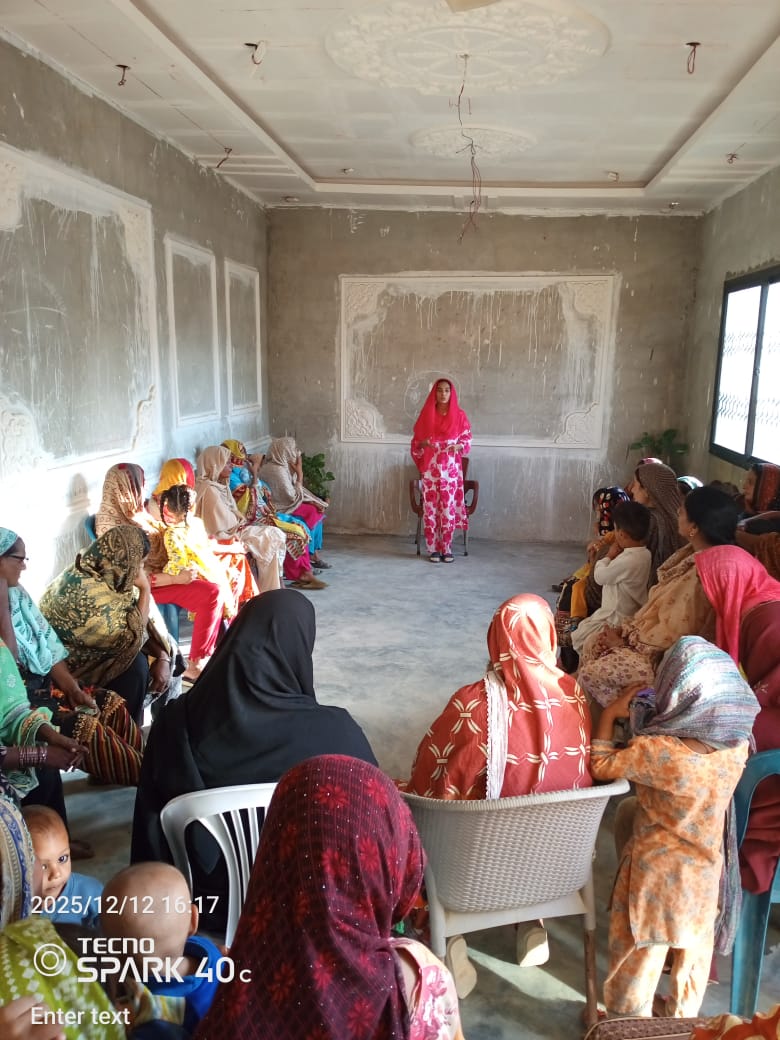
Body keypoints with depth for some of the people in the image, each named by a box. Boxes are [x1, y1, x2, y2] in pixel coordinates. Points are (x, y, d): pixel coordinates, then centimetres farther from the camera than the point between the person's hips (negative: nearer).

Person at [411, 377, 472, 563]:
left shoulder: (459, 415, 2)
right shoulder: (426, 414, 3)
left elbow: (467, 441, 4)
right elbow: (415, 441, 6)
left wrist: (458, 446, -17)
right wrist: (423, 443, -16)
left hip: (451, 470, -1)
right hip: (430, 470, 1)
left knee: (448, 508, 1)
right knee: (430, 508, 1)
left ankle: (447, 549, 11)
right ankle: (433, 549, 10)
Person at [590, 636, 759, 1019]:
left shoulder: (656, 751, -33)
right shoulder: (737, 745, -17)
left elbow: (600, 766, -16)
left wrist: (610, 713, -7)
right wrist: (645, 714, 0)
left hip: (657, 869, -5)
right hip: (705, 870, 5)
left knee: (640, 949, 18)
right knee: (694, 947, 26)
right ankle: (682, 1017, 47)